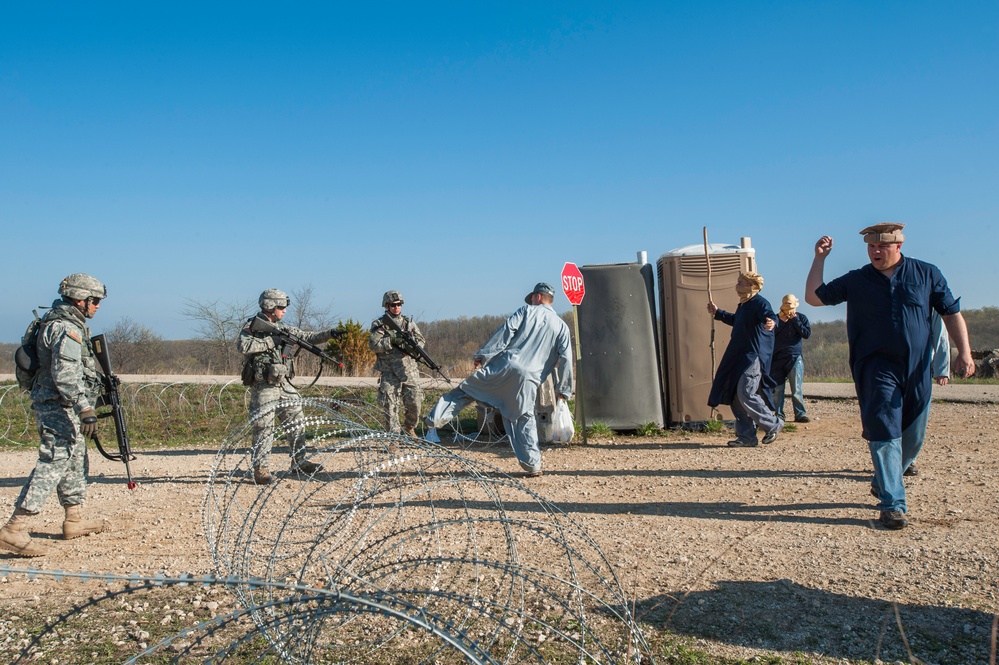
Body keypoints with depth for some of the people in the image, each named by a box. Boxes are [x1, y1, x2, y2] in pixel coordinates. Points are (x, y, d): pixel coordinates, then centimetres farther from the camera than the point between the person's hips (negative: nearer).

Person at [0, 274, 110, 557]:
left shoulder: (59, 323, 16)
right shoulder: (67, 329, -17)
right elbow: (66, 375, -27)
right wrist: (85, 409, -31)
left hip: (62, 408, 11)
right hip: (59, 408, -11)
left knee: (76, 462, 19)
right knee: (52, 465, -13)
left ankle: (75, 520, 29)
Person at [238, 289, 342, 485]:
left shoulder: (283, 328, 13)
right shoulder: (252, 326, -7)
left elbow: (307, 337, 13)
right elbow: (243, 346, -25)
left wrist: (329, 334, 0)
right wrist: (270, 341, -20)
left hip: (285, 384, 7)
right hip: (263, 387, -7)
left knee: (296, 421, 11)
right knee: (264, 428, -4)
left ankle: (299, 461, 23)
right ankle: (260, 470, 3)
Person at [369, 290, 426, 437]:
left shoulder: (408, 322, 12)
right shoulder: (378, 324, 3)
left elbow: (421, 340, 9)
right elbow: (374, 344, -9)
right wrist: (391, 340, -20)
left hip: (409, 368, 3)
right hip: (389, 371, -2)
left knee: (415, 401, 1)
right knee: (390, 403, -2)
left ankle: (410, 427, 24)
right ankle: (394, 434, 7)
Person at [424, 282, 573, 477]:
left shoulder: (527, 311, 9)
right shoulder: (561, 326, 14)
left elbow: (504, 333, -3)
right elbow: (565, 359, 7)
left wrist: (482, 355, -2)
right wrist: (563, 389, 14)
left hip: (504, 366, -2)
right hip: (528, 381, 2)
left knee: (467, 388, 9)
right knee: (524, 420, 11)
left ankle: (436, 417, 2)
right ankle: (533, 464, 7)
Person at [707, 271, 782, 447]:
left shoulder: (760, 303, -13)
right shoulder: (743, 304, 16)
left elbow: (770, 315, -34)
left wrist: (771, 322, -56)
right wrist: (717, 313, 43)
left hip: (754, 357, -10)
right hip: (738, 357, 10)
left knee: (745, 394, -13)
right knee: (735, 396, 8)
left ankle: (773, 425, 7)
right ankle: (746, 436, 15)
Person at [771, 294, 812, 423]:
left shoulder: (801, 318, 7)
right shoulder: (776, 317, 8)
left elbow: (807, 334, -6)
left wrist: (795, 320, -8)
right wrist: (780, 321, -10)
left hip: (794, 358, -1)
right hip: (777, 358, 1)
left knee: (796, 389, -4)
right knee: (777, 389, 1)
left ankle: (800, 414, -1)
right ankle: (779, 415, 6)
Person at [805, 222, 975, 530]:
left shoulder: (927, 274, 7)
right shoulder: (855, 281, 7)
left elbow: (952, 313, 8)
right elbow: (814, 297, 8)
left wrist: (964, 352, -2)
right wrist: (820, 258, 1)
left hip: (918, 370, 2)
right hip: (877, 369, -2)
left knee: (913, 436, 10)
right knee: (884, 434, -10)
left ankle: (883, 482, 32)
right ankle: (892, 504, -6)